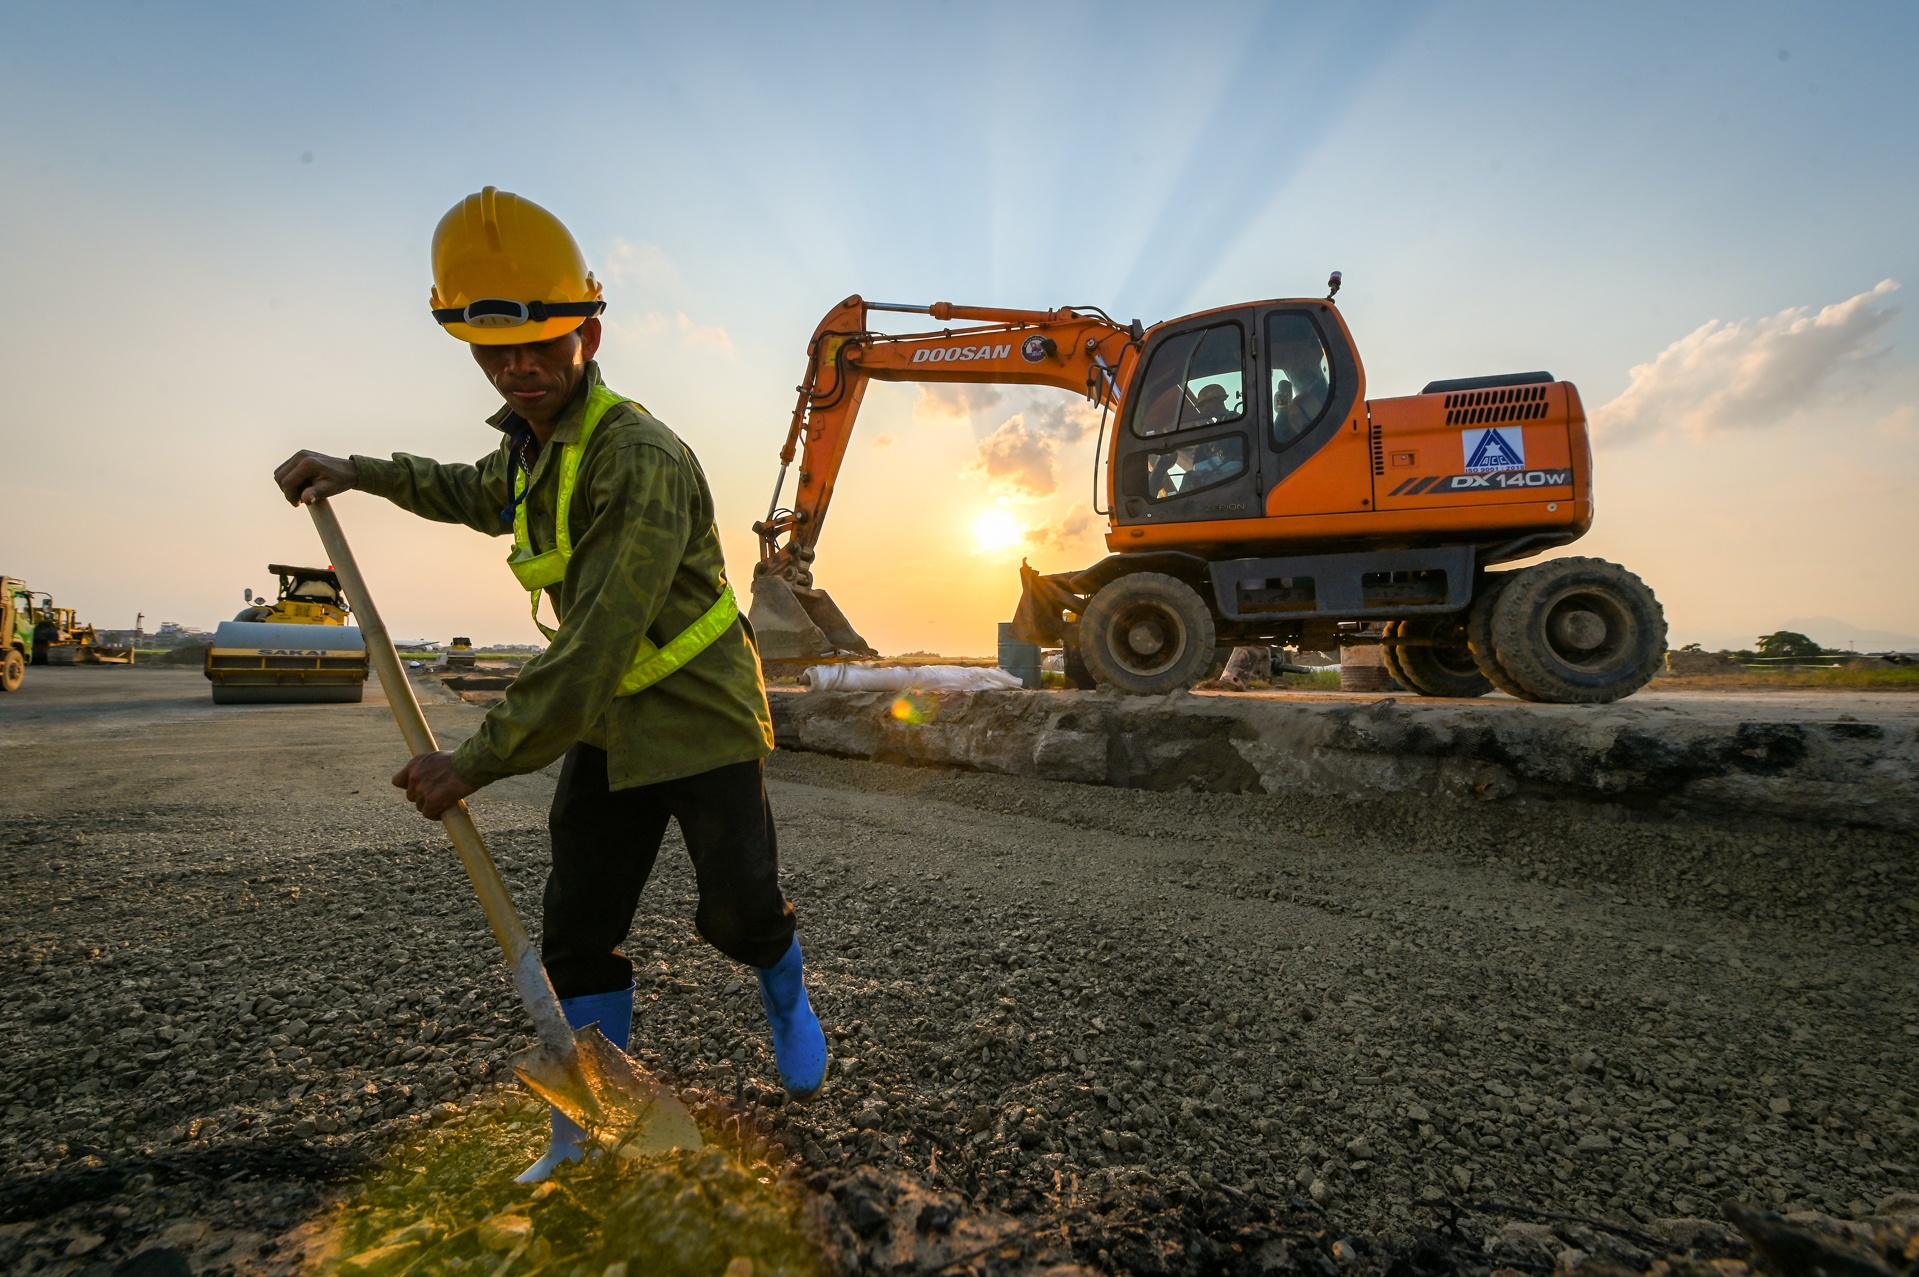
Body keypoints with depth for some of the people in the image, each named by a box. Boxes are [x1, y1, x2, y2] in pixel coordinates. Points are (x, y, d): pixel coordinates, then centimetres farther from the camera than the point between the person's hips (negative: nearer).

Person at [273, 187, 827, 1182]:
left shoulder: (641, 459, -24)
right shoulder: (532, 441, 7)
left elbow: (597, 644, -28)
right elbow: (484, 496, 33)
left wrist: (478, 761, -21)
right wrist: (359, 472, 22)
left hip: (701, 719, -8)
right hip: (605, 726, 8)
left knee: (740, 914, 1)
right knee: (578, 930, 9)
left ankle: (789, 1002, 37)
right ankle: (586, 1134, 27)